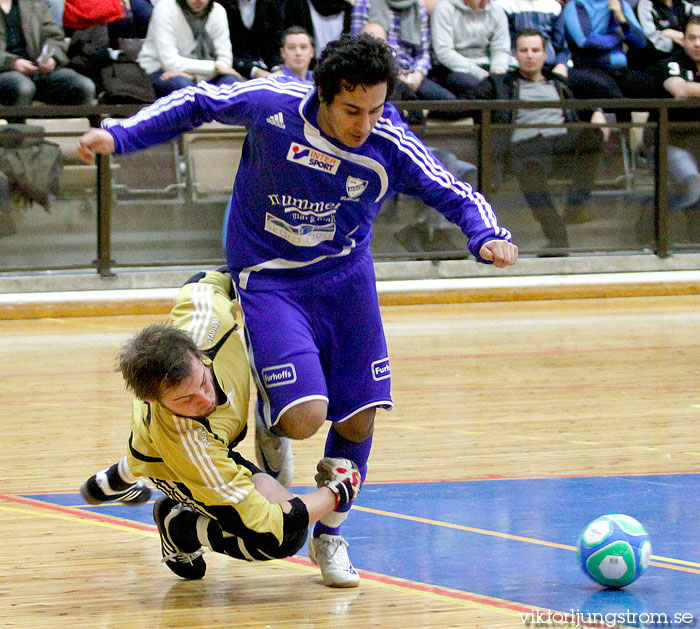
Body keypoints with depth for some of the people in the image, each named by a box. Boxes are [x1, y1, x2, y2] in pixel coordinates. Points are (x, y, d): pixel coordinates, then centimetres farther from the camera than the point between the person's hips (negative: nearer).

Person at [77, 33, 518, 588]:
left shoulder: (391, 146, -18)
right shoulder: (273, 105, -22)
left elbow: (457, 195, -7)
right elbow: (199, 104, -4)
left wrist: (487, 237, -28)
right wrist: (119, 135, -7)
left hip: (345, 278, 3)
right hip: (267, 281, -3)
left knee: (358, 419, 4)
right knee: (305, 417, -21)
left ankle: (330, 536, 29)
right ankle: (269, 417, 17)